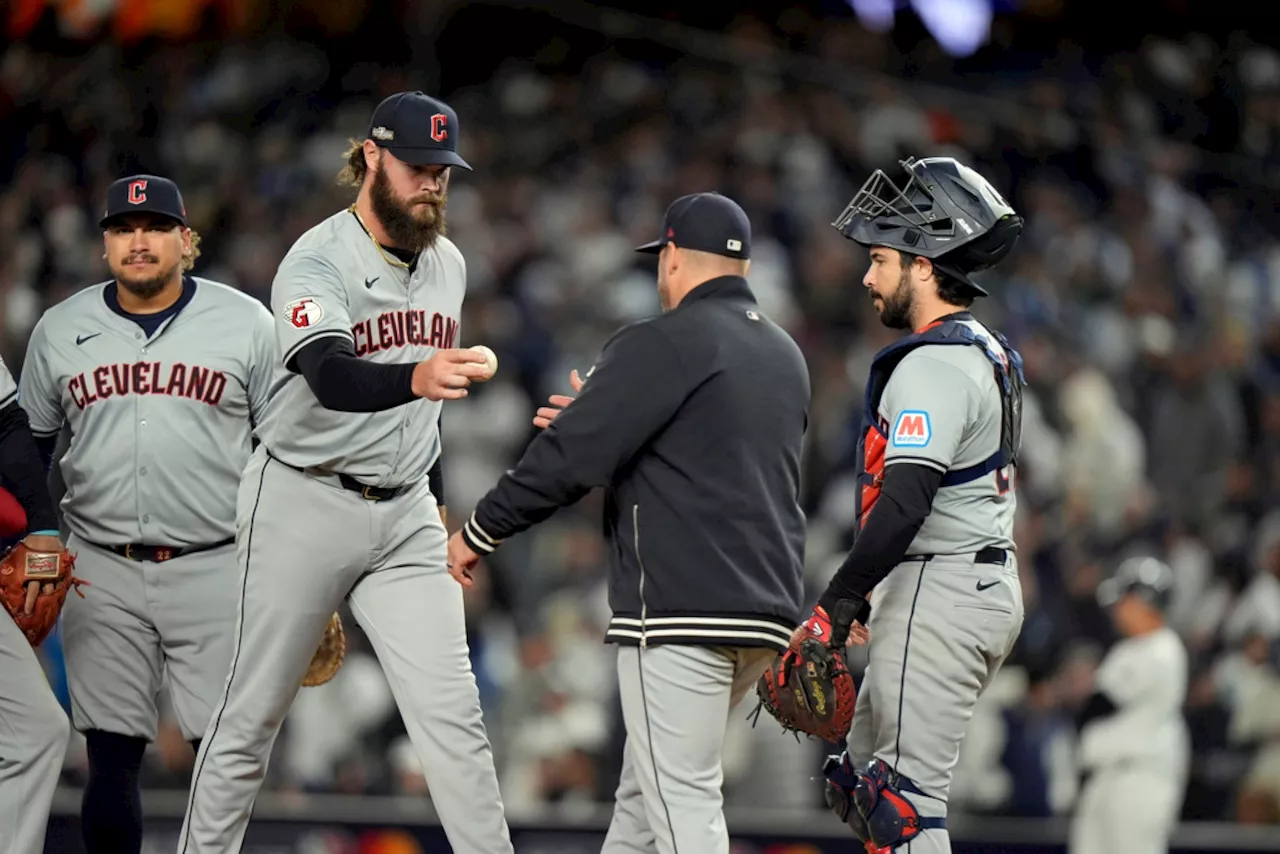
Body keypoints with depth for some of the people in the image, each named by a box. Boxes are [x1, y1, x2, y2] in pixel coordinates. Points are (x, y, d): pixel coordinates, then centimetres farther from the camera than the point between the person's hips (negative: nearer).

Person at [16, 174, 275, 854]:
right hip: (101, 572, 2)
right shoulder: (60, 331, 8)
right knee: (111, 758, 1)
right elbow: (25, 447, 16)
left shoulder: (246, 324, 2)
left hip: (215, 568, -2)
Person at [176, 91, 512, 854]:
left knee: (453, 713, -4)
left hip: (403, 515, 5)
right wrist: (415, 377, -53)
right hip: (304, 506, -5)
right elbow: (332, 379, -35)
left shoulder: (448, 264, 9)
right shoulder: (317, 264, -15)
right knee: (255, 714, 2)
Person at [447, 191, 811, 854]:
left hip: (681, 610, -9)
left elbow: (568, 459, -11)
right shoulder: (786, 357, 18)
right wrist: (592, 419, 31)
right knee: (646, 787, 18)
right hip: (767, 610, 9)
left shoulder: (662, 344, -8)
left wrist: (479, 532, 1)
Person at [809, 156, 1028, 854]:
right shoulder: (988, 353, 16)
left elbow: (904, 503, -26)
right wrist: (865, 597, 23)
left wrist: (832, 611, -27)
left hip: (938, 594, -11)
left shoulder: (935, 365, -16)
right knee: (860, 786, 17)